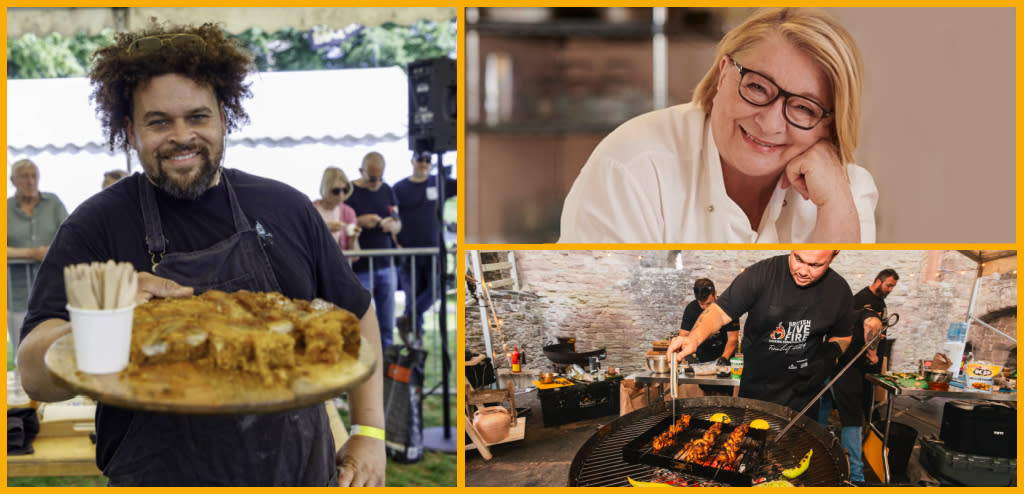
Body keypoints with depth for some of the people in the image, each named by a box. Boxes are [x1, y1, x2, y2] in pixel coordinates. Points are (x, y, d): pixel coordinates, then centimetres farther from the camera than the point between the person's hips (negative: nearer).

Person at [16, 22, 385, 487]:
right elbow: (37, 378, -14)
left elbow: (356, 314, 10)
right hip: (162, 478, -2)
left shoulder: (286, 208, 1)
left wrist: (370, 434, 2)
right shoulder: (97, 224, -6)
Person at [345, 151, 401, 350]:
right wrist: (360, 222, -22)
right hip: (360, 268, -5)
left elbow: (399, 224, 15)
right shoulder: (349, 192, -6)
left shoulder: (387, 190, 10)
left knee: (387, 324, 10)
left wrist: (392, 225, -8)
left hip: (386, 266, 5)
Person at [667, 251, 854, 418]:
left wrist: (828, 358, -12)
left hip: (802, 392, 1)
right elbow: (720, 311, -19)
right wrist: (694, 338, -38)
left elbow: (842, 336, 10)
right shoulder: (761, 274, -18)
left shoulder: (838, 290, -7)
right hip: (756, 389, -1)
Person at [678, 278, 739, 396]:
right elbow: (684, 335, -9)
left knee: (722, 394, -10)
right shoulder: (691, 309, -10)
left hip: (724, 353, -3)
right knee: (708, 393, 4)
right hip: (703, 358, 3)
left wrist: (724, 357, -31)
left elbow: (733, 338, -16)